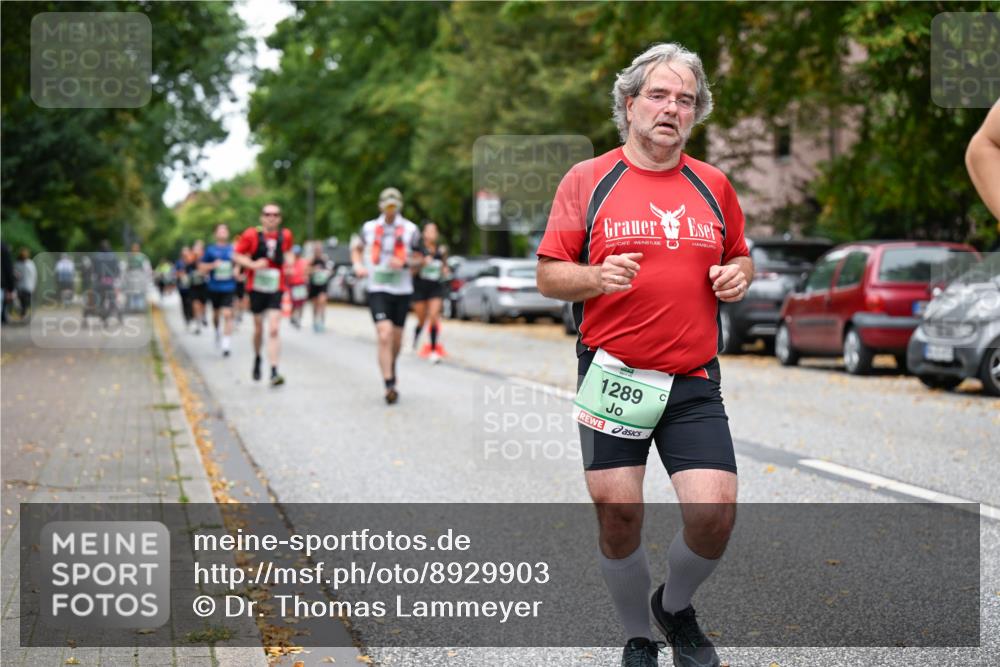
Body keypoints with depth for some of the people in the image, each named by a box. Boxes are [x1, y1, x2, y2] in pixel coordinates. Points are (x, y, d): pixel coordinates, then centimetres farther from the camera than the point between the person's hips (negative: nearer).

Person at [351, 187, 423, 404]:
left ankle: (391, 368, 41)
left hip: (402, 290, 1)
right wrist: (358, 266, 2)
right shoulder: (369, 227, 5)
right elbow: (357, 249, 21)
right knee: (384, 335, -17)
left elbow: (418, 259, 6)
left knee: (396, 338, 12)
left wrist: (404, 263, -15)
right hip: (377, 290, -1)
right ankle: (389, 385, -19)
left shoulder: (410, 229, 1)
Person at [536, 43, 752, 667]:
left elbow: (740, 260, 23)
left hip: (694, 381, 2)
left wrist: (737, 277, -1)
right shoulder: (588, 179, 1)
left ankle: (675, 606, 22)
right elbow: (549, 275, 1)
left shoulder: (714, 185, 11)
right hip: (613, 375, -2)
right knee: (618, 516, 0)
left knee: (715, 512, -9)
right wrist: (598, 277, -19)